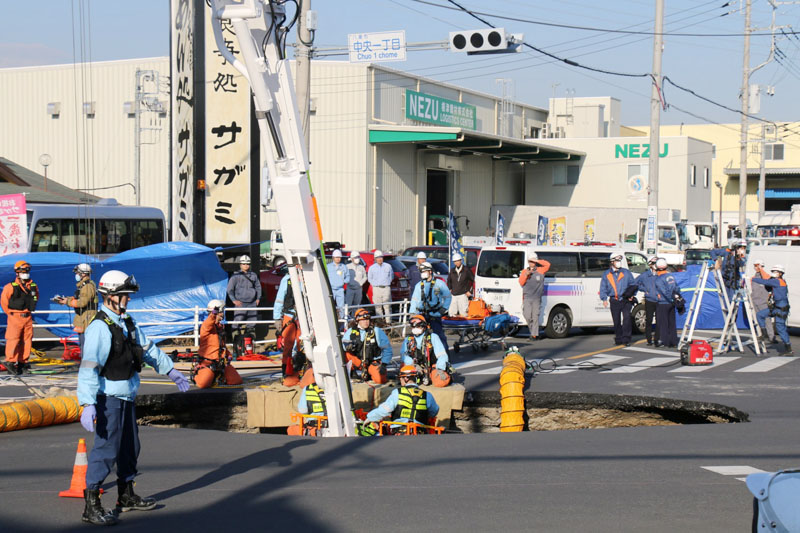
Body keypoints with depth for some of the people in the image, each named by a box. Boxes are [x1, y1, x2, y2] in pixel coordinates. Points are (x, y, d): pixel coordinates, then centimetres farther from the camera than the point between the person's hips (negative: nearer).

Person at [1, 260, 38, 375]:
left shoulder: (33, 286, 6)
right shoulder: (11, 287, -9)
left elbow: (36, 298, 24)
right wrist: (10, 312, 4)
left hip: (27, 317, 5)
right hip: (15, 317, -5)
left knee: (27, 340, 7)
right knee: (13, 339, -7)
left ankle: (23, 362, 16)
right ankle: (10, 362, -2)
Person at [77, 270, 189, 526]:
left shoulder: (127, 323, 10)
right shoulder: (100, 327, -19)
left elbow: (147, 348, 24)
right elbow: (89, 367, -25)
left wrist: (170, 370, 30)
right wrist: (87, 404, -31)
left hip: (127, 396, 9)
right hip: (109, 397, -9)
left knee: (129, 447, 17)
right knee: (106, 448, -10)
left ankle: (126, 496, 31)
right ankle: (91, 506, -5)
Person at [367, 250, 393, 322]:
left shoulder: (388, 266, 10)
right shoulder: (372, 268, 9)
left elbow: (391, 276, 19)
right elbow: (369, 278, 14)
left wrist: (388, 282, 8)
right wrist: (375, 284, 4)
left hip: (386, 288, 0)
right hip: (377, 289, 0)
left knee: (387, 306, -3)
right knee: (378, 306, -2)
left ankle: (388, 321, -1)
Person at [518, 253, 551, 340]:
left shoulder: (540, 271, 8)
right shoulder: (524, 272, 15)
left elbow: (547, 264, -5)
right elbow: (521, 283, 6)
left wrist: (537, 261, -6)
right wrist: (525, 275, -10)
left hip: (537, 298, -2)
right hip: (527, 298, 2)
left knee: (535, 316, -5)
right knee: (527, 316, -7)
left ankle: (534, 335, -4)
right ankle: (532, 331, 15)